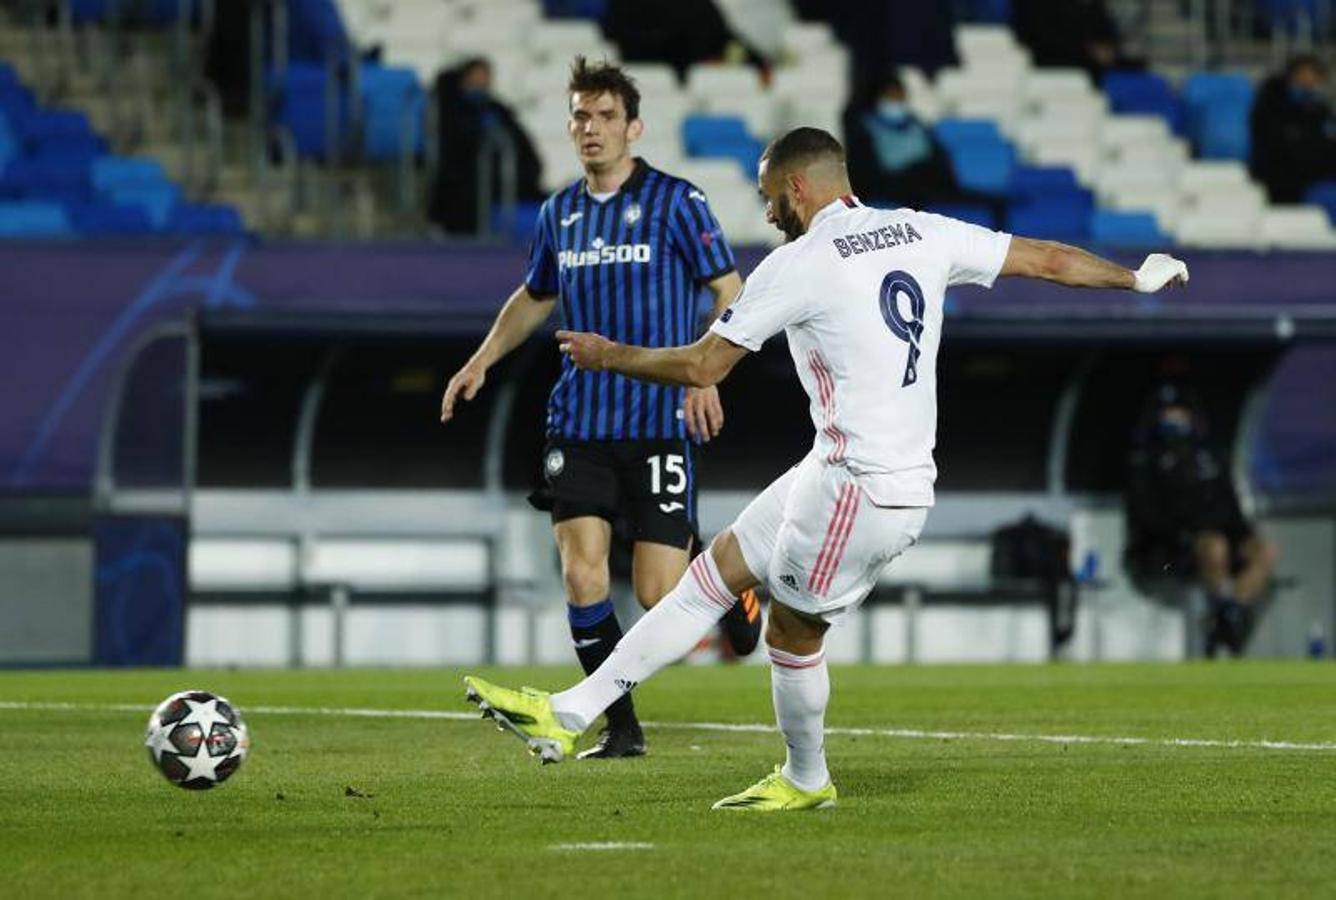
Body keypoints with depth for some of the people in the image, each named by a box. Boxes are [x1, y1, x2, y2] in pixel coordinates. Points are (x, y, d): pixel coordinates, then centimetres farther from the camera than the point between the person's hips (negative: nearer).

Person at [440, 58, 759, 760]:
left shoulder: (673, 200, -4)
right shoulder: (559, 213, 11)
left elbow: (729, 292, -4)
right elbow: (534, 297, 28)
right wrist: (482, 360, 16)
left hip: (659, 423, -4)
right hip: (579, 423, 4)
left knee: (657, 594, -6)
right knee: (581, 571, -10)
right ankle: (621, 727, 2)